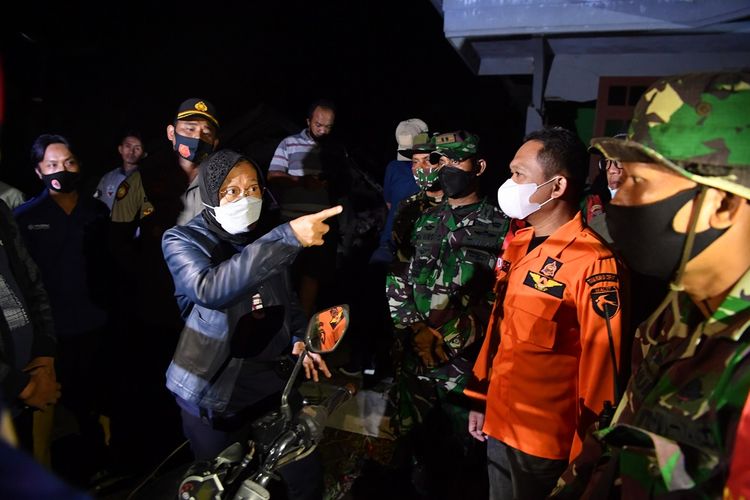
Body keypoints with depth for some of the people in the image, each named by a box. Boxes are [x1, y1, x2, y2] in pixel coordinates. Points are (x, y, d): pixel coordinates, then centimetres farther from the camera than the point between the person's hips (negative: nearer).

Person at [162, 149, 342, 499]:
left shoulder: (266, 238, 5)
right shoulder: (182, 240, -13)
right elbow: (211, 289, -35)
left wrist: (299, 338, 0)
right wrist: (288, 238, -43)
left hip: (270, 380, 5)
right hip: (214, 391, -4)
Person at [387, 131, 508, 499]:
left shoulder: (499, 226, -6)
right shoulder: (427, 221, 9)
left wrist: (457, 335, -13)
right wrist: (411, 326, 4)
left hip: (466, 361, -4)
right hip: (417, 354, 5)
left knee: (461, 444, 11)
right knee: (417, 439, 18)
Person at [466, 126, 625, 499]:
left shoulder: (592, 262, -21)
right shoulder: (518, 243, 4)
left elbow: (602, 366, -18)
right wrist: (480, 396, 14)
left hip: (545, 442, -7)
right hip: (499, 425, 7)